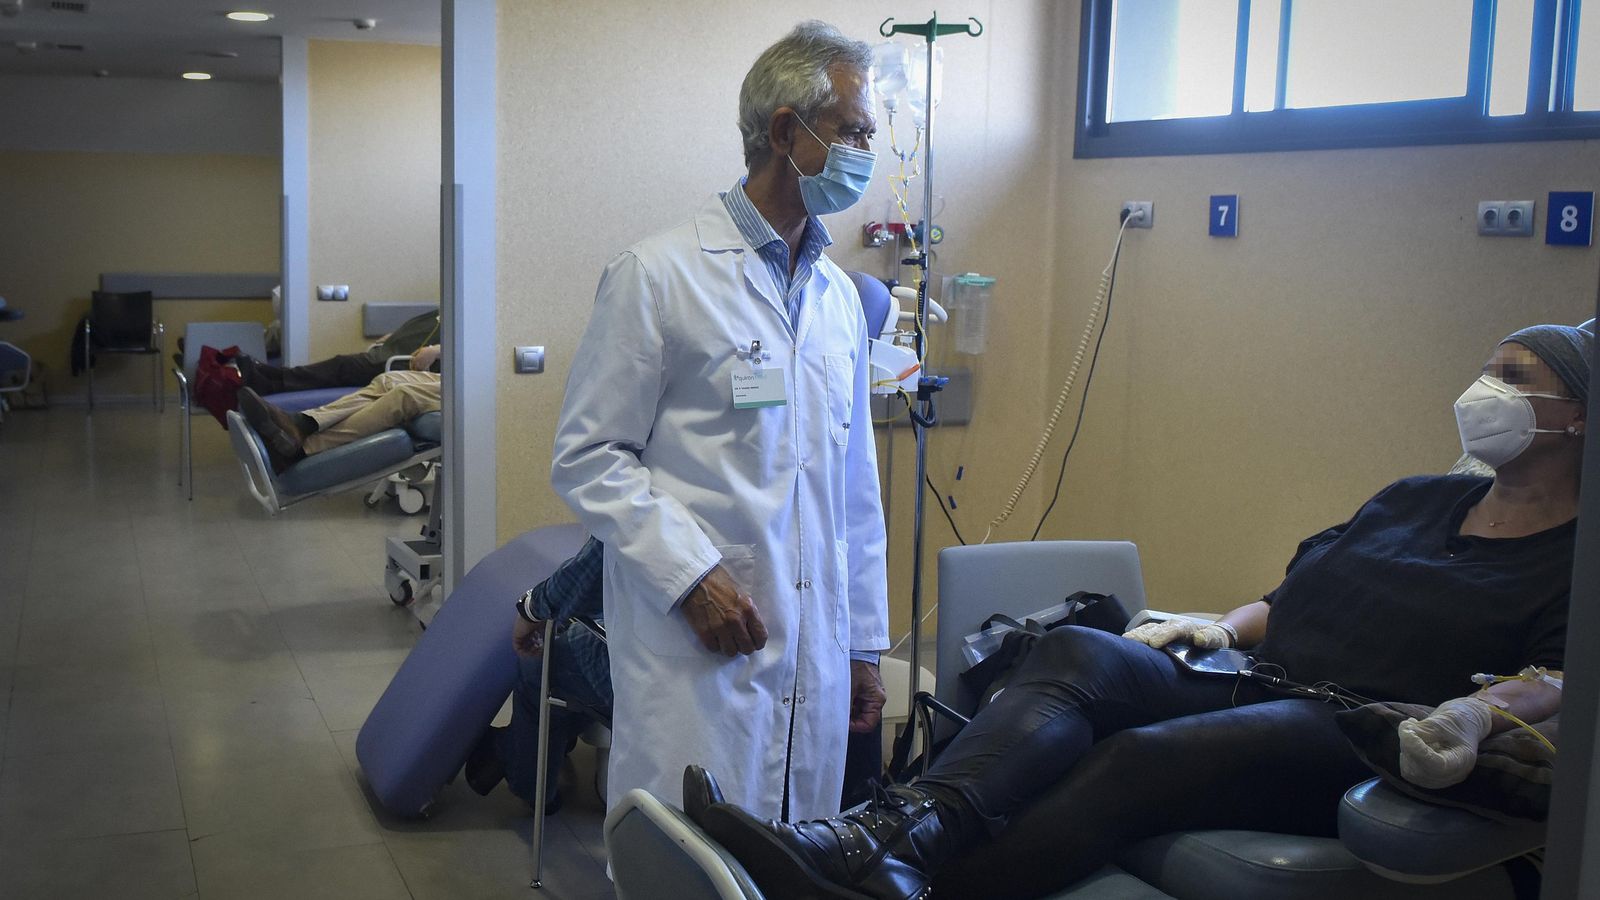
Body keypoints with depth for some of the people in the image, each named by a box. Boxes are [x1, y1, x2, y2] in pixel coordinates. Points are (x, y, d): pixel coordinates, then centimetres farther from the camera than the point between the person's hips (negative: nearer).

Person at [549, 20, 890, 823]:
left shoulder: (840, 296, 14)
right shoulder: (657, 275, -6)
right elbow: (587, 456, -8)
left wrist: (864, 643, 18)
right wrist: (690, 575, -17)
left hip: (814, 661, 6)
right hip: (694, 653, -6)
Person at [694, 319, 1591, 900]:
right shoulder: (1418, 499, 28)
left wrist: (1480, 711, -29)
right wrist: (1223, 626, 12)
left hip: (1366, 745, -6)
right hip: (1257, 686, 7)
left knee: (1140, 756, -34)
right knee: (1078, 651, -23)